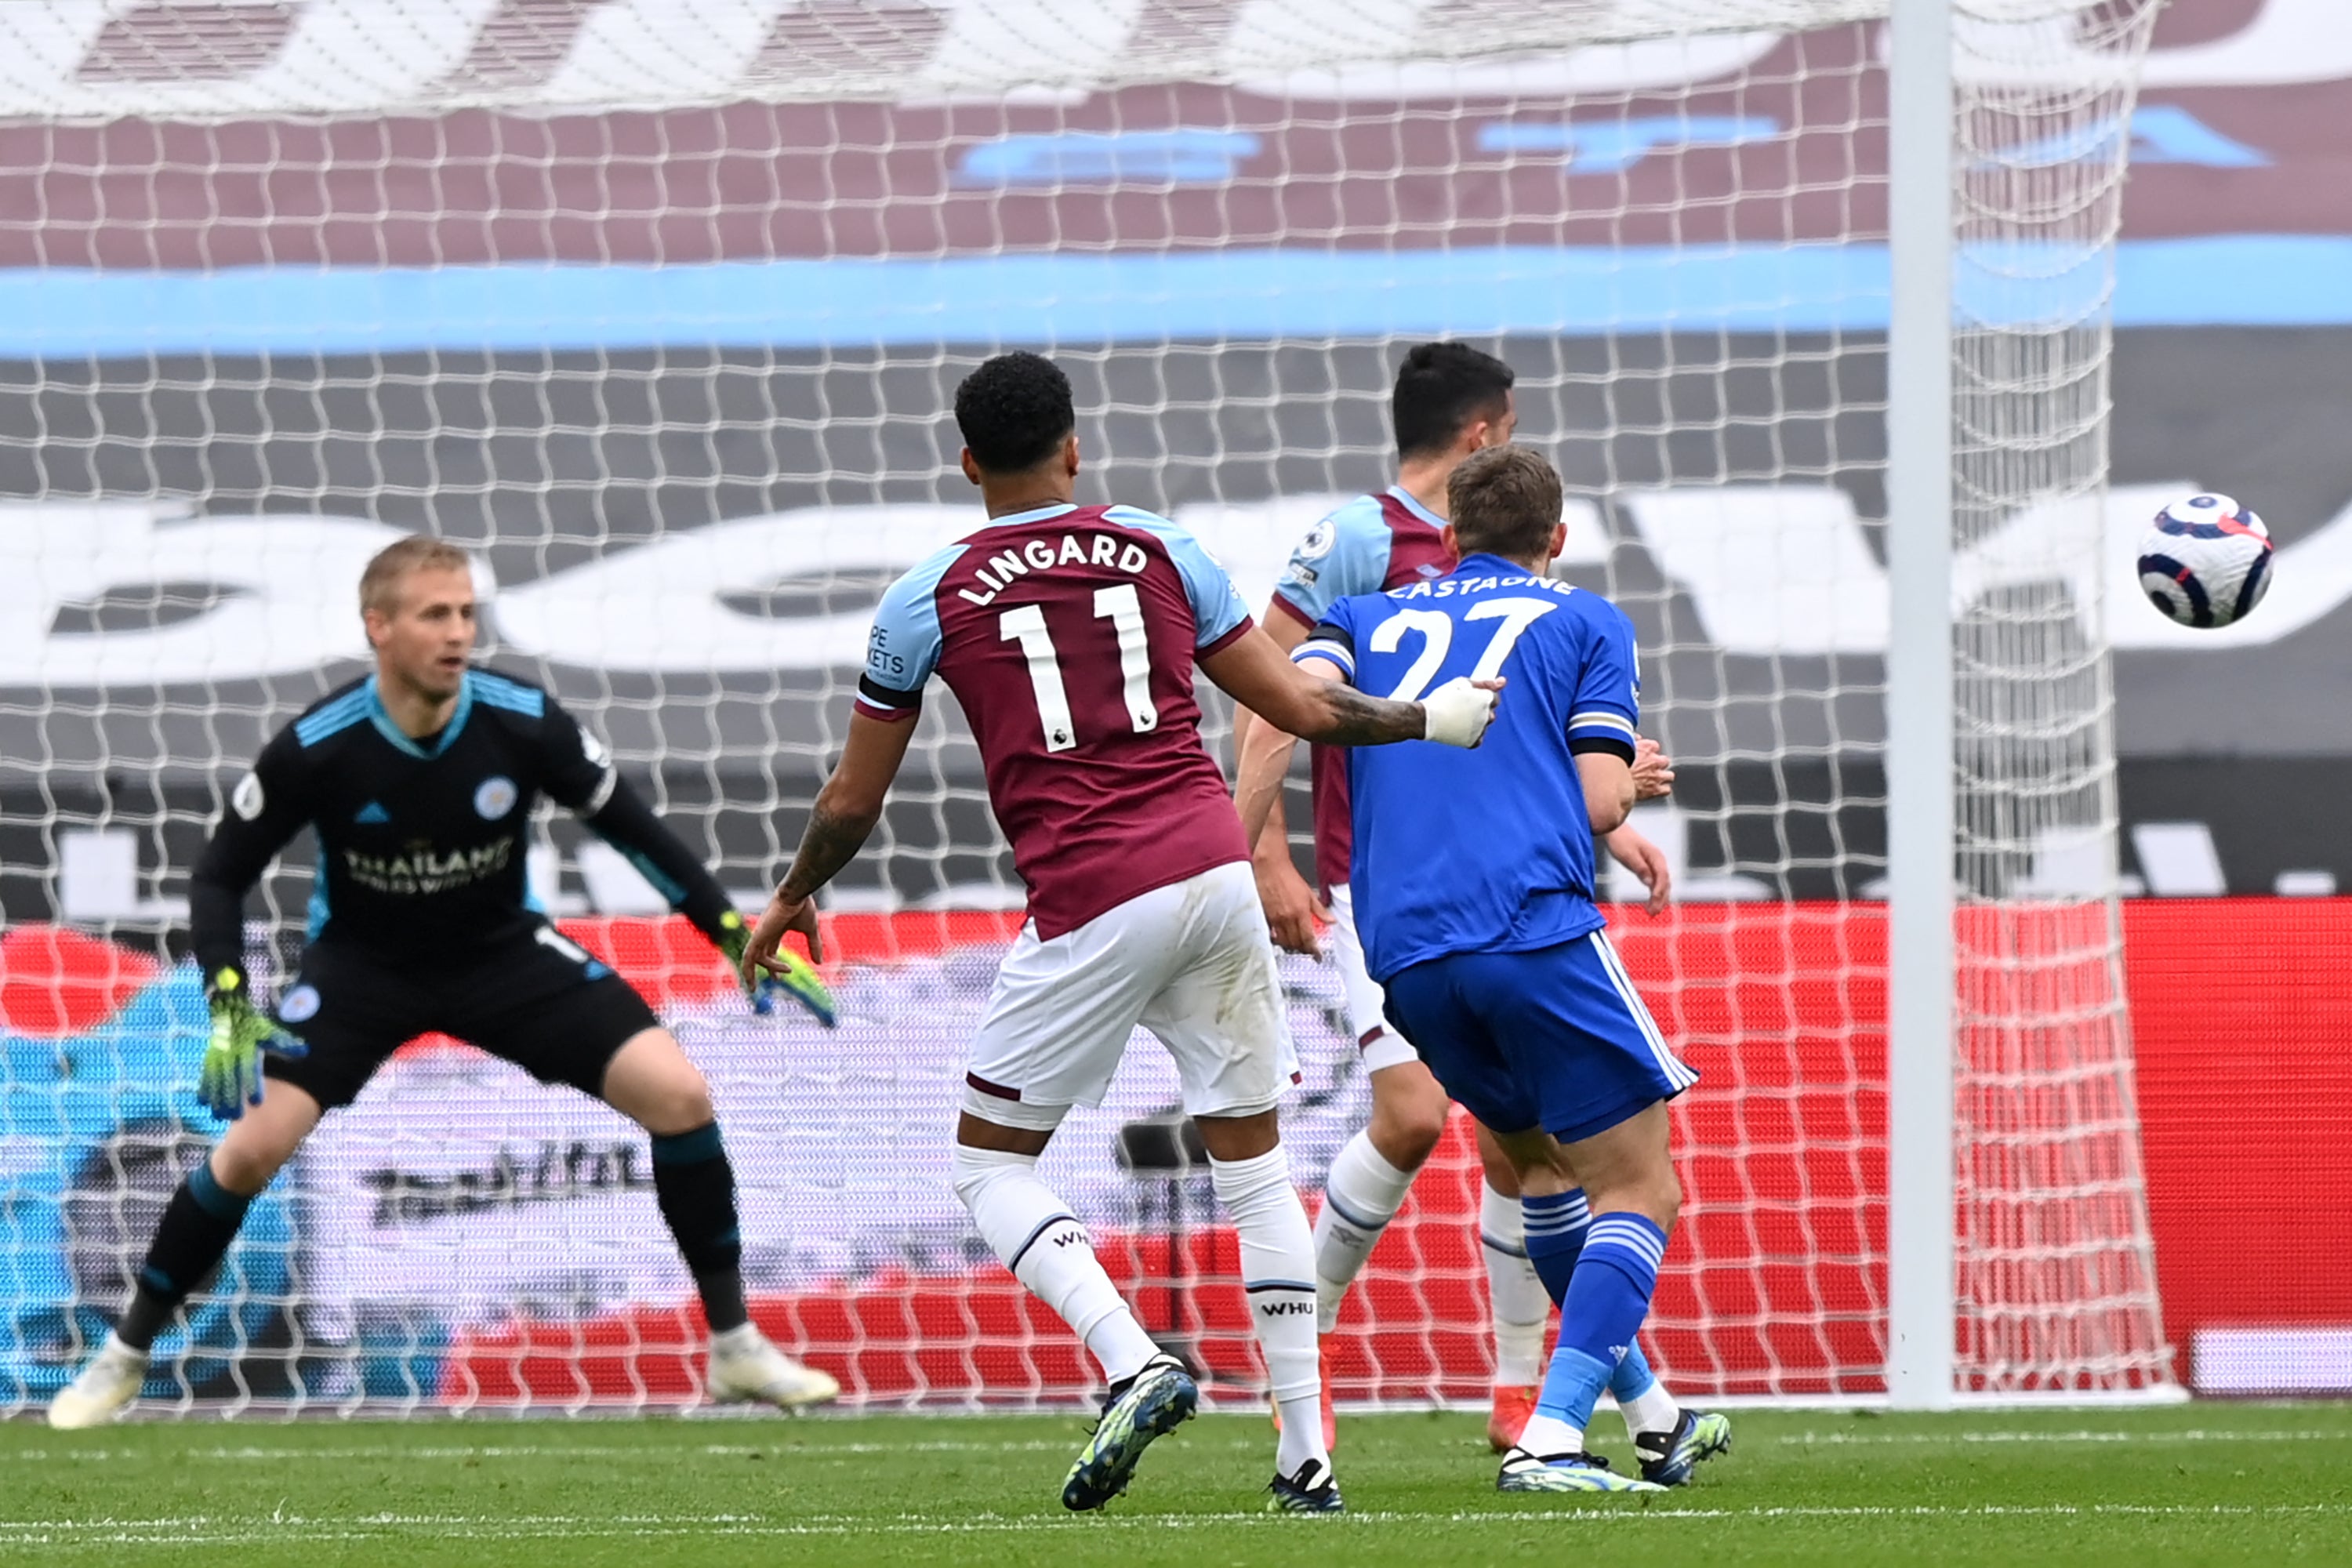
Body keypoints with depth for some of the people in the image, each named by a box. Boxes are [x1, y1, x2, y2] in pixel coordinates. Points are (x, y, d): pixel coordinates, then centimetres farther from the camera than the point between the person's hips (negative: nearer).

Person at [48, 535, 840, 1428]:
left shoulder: (524, 726, -21)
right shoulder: (316, 751, -25)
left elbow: (633, 829, -7)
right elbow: (222, 876, -13)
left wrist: (739, 938, -10)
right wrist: (230, 1008, -28)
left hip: (504, 952, 2)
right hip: (363, 962, -2)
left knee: (678, 1096, -14)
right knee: (255, 1144, -19)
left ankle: (737, 1350, 2)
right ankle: (123, 1359, 1)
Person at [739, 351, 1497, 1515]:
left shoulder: (927, 599, 5)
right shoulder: (1160, 553, 11)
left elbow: (851, 803, 15)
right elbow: (1301, 709, 15)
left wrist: (794, 898, 34)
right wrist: (1429, 720, 33)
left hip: (1091, 908, -3)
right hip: (1217, 872, 3)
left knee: (988, 1162, 9)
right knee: (1251, 1156, 14)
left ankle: (1133, 1364, -15)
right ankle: (1306, 1453, 10)